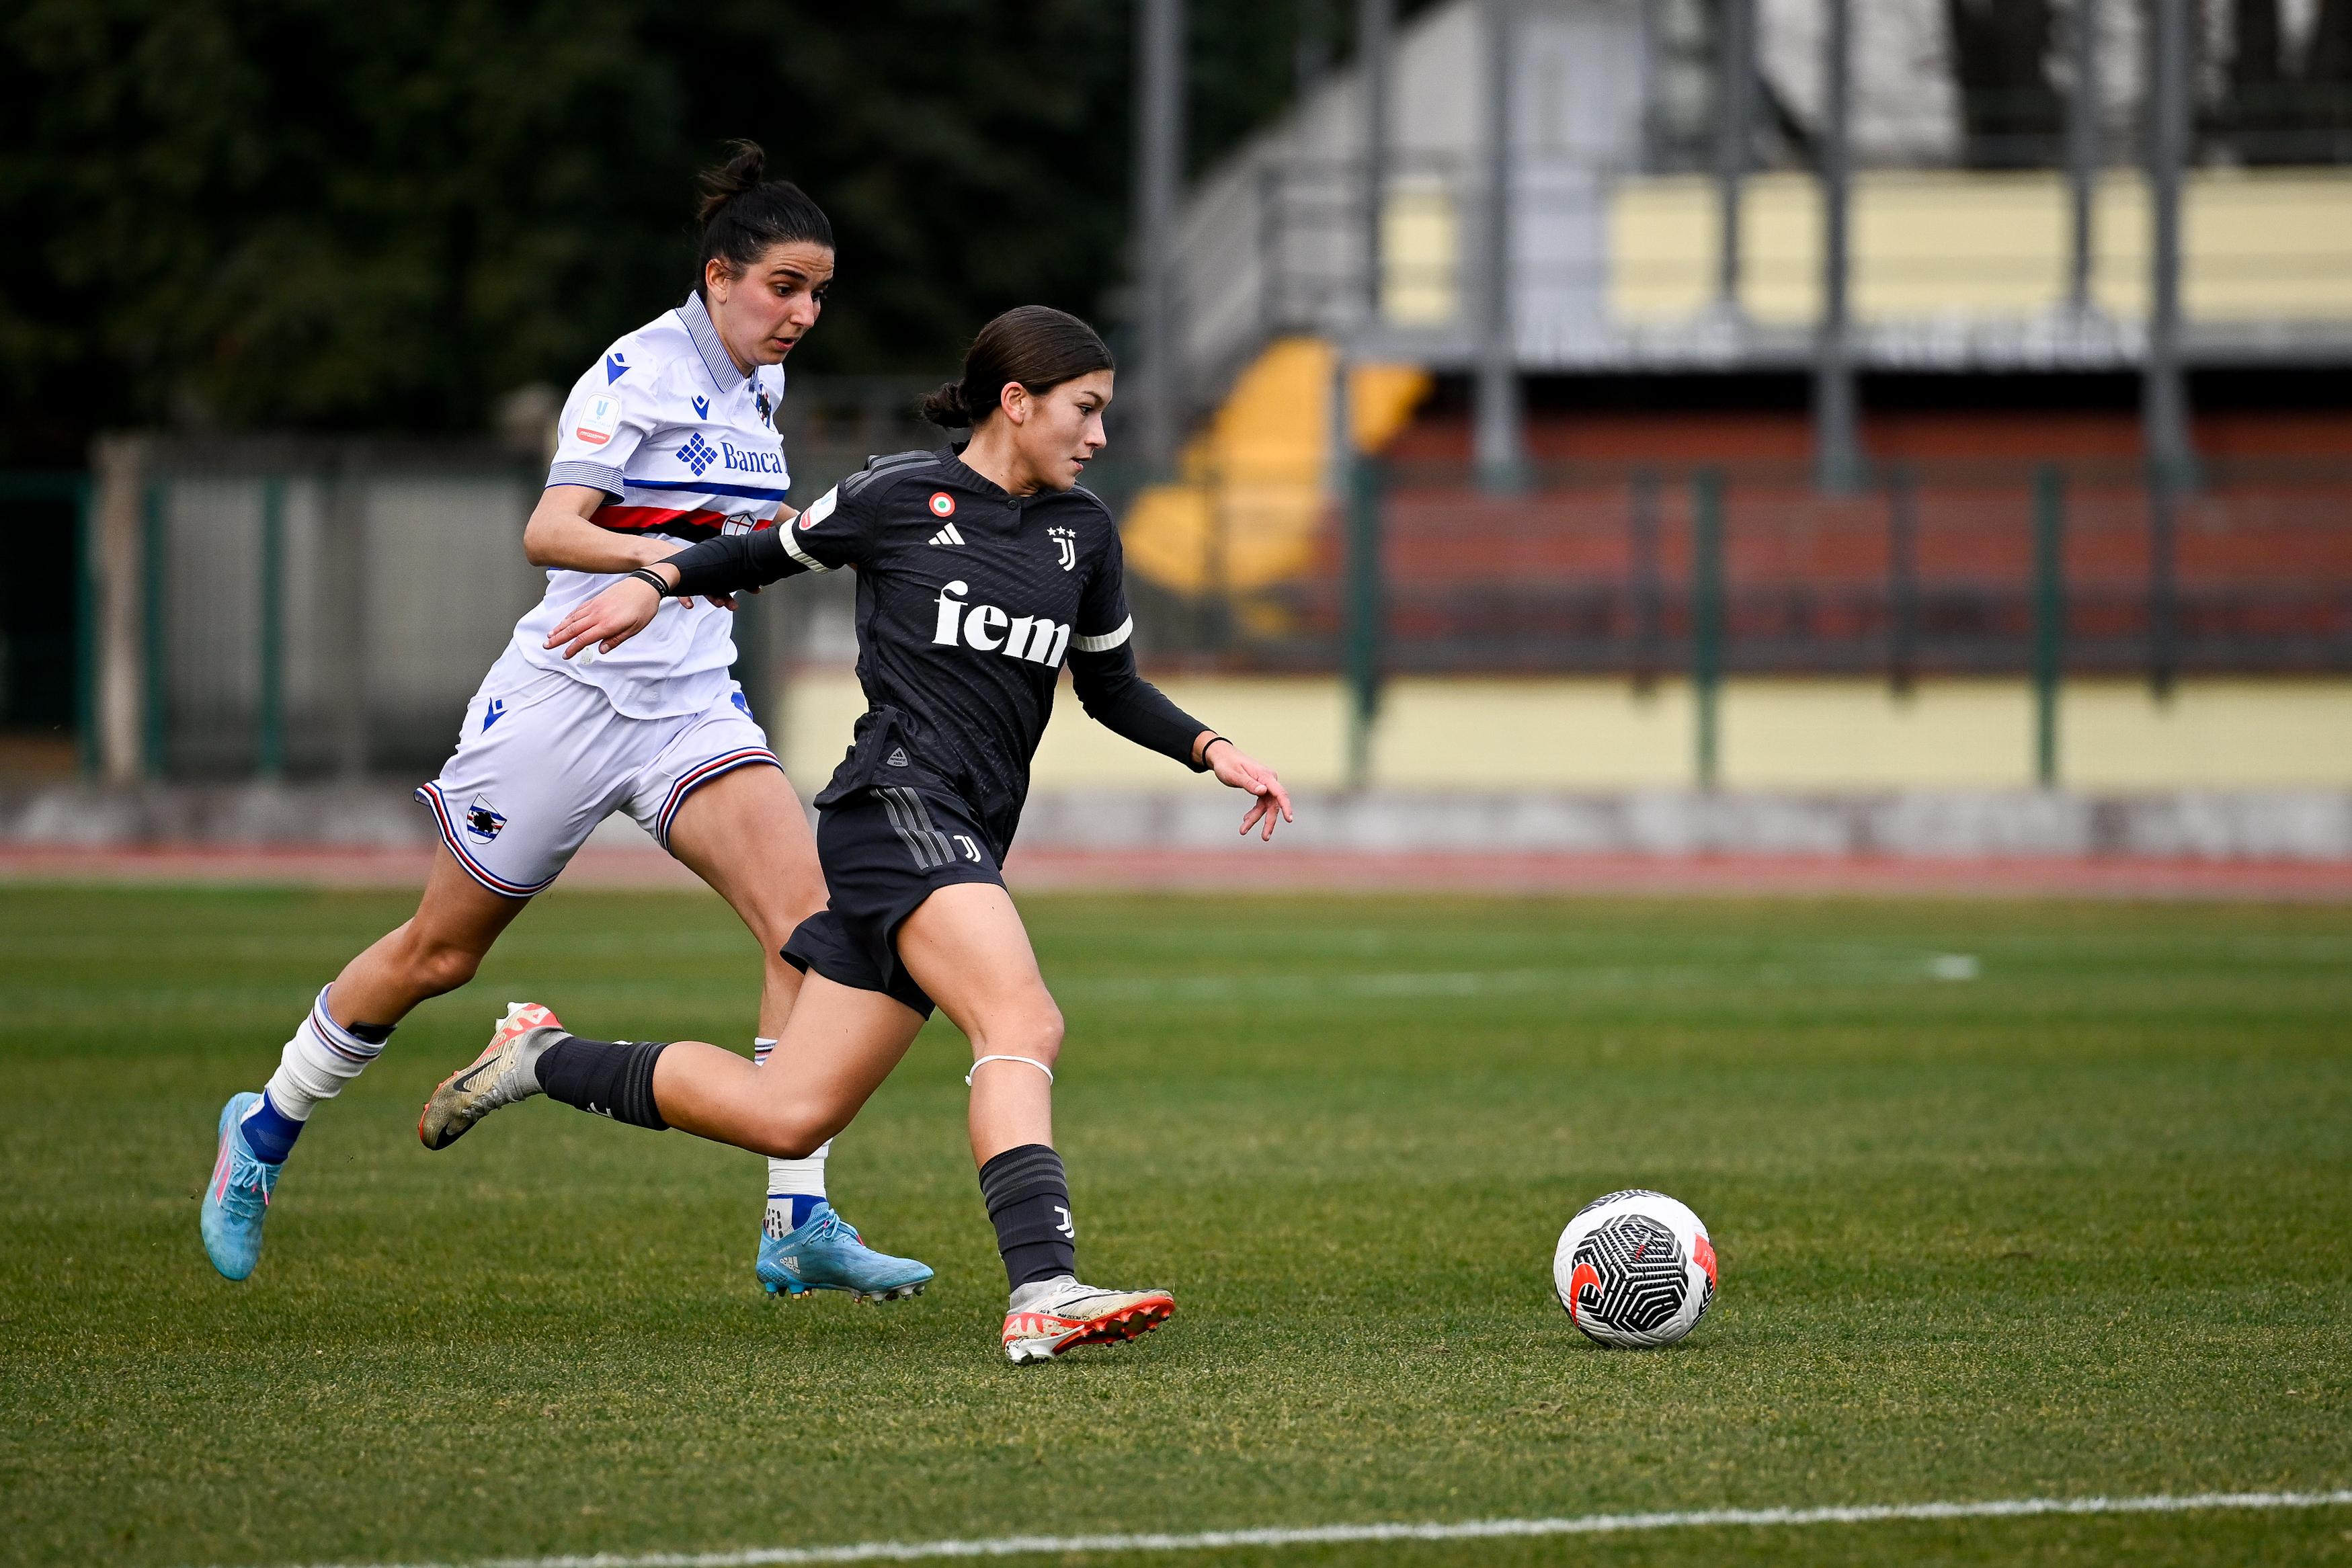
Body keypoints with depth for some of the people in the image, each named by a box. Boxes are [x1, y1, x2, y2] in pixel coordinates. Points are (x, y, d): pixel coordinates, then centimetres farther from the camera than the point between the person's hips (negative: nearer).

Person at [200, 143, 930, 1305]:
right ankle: (266, 1129, 33)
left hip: (693, 706, 6)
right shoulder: (641, 371, -15)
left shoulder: (756, 383, 9)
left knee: (807, 913, -17)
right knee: (439, 954, 8)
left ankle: (798, 1227, -17)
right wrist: (654, 554, -43)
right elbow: (548, 531, -27)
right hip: (569, 695, -6)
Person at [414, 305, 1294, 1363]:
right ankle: (1044, 1293, -41)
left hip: (967, 846, 7)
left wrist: (1210, 750, 11)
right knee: (1025, 1025, -29)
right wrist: (658, 580, 4)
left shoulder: (1081, 532, 15)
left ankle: (546, 1059, 23)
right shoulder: (899, 498, -1)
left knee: (789, 1118, 5)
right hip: (897, 805, -7)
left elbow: (1111, 687, 25)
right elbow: (784, 551, 16)